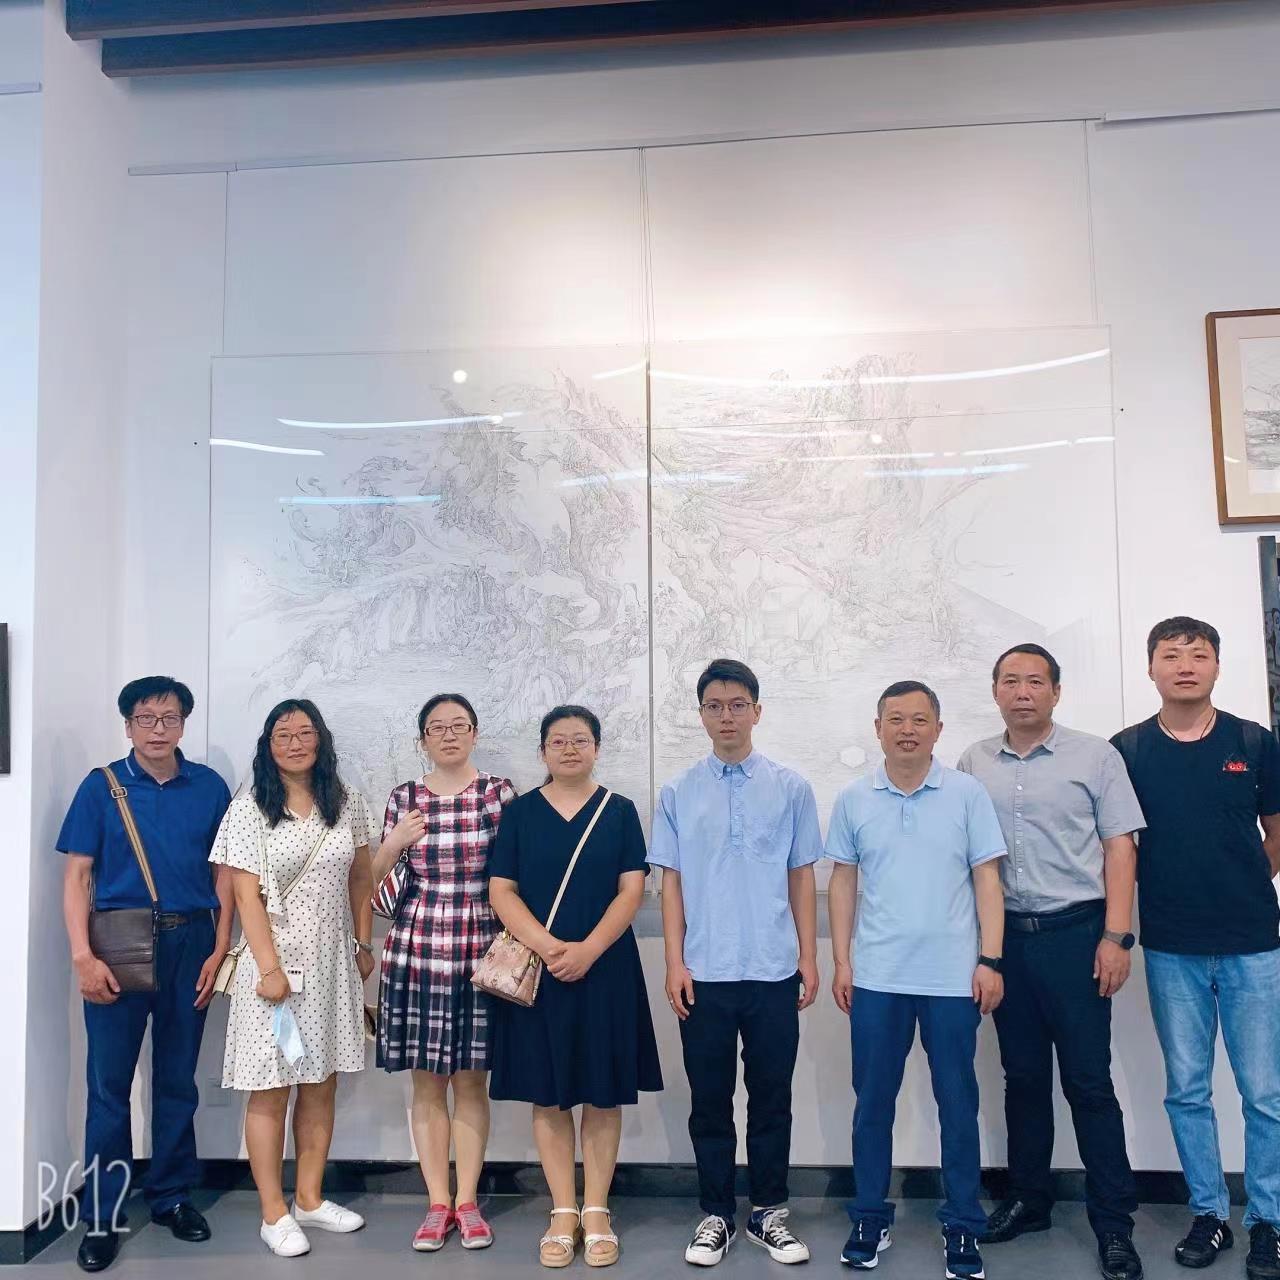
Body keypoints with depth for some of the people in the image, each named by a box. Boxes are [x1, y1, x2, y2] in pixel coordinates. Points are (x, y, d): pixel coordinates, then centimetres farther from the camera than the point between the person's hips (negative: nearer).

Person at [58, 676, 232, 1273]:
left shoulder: (210, 787, 4)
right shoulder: (101, 787, 1)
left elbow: (225, 872, 6)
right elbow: (77, 875, -2)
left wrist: (220, 950, -1)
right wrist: (83, 956, -11)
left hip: (189, 943, 2)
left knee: (177, 1079, 11)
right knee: (109, 1083, 3)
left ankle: (172, 1196, 26)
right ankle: (102, 1215, 15)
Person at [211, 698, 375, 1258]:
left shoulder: (347, 804, 4)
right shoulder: (249, 809, -7)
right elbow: (247, 895, -10)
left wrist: (365, 945, 10)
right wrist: (270, 968, -15)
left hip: (332, 962, 4)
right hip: (274, 961, -4)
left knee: (321, 1085, 11)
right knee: (270, 1091, 3)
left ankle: (309, 1199, 26)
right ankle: (274, 1213, 14)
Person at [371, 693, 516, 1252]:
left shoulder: (500, 791, 0)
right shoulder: (404, 798, 5)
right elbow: (375, 877, 10)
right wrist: (394, 844, -9)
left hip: (479, 948, -1)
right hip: (416, 947, 1)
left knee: (470, 1078, 6)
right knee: (426, 1080, 7)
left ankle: (467, 1200, 19)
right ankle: (438, 1201, 19)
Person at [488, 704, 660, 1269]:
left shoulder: (619, 811, 3)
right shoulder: (519, 812, 3)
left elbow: (631, 889, -3)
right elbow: (501, 890, -2)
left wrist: (588, 950, -16)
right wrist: (548, 947, -16)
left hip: (605, 971, 0)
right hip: (537, 971, 0)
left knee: (603, 1095, 5)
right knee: (549, 1096, 6)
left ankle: (596, 1211, 18)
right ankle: (563, 1212, 18)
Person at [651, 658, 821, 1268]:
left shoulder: (790, 788, 2)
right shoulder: (678, 793, 2)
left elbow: (802, 878, 5)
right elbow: (671, 882, 3)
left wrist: (809, 959, 3)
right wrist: (675, 964, -3)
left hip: (774, 971, 0)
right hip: (704, 973, 0)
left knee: (771, 1098, 10)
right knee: (710, 1102, 9)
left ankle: (768, 1211, 26)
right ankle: (716, 1214, 24)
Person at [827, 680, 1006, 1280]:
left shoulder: (967, 794, -1)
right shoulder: (853, 799, 4)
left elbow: (987, 880, 0)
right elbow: (842, 882, 8)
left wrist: (990, 961, -5)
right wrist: (840, 962, 4)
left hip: (954, 978, -1)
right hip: (877, 978, 1)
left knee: (958, 1103, 7)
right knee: (873, 1102, 9)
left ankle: (963, 1226, 21)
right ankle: (869, 1218, 23)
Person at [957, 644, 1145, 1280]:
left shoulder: (1094, 755, 0)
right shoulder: (973, 764, 7)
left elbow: (1119, 847, -2)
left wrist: (1115, 936, -9)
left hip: (1074, 932, -3)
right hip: (1004, 936, 3)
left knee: (1089, 1080, 0)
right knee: (1023, 1076, 13)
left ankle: (1113, 1221, 12)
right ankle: (1028, 1198, 27)